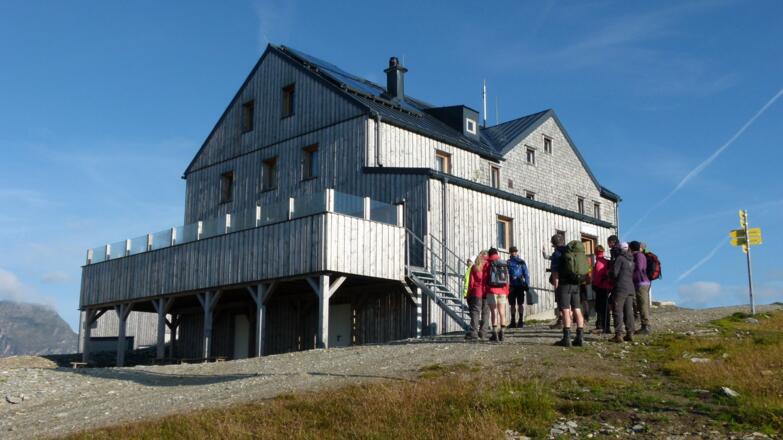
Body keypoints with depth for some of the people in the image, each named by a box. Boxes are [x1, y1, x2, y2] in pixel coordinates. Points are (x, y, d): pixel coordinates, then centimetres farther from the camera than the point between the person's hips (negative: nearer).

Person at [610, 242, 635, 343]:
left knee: (618, 311, -7)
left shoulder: (620, 258, -7)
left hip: (621, 288, -7)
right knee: (629, 311, 9)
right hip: (630, 288, 8)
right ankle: (630, 334, 9)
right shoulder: (631, 260, 17)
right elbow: (633, 274, 19)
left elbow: (615, 273, -9)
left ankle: (618, 334, -11)